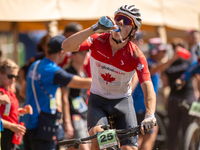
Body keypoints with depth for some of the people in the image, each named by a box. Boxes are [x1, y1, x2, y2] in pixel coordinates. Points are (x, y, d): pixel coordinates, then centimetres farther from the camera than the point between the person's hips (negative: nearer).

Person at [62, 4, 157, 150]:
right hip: (98, 100, 0)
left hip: (123, 101, 0)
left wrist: (150, 115, -48)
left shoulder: (136, 55, -20)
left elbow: (147, 87, -29)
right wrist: (94, 29, -46)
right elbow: (67, 46, -34)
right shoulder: (98, 41, -18)